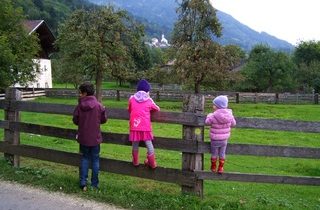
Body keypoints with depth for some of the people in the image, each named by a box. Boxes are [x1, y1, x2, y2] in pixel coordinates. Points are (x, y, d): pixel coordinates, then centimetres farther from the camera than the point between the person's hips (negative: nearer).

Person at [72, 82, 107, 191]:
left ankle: (83, 183, 13)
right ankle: (94, 184, 15)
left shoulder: (79, 106, -11)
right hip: (95, 138, -1)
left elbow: (75, 121, -2)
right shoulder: (99, 106, -11)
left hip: (83, 138, 1)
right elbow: (103, 120, -2)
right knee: (95, 160, 11)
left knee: (84, 158, 15)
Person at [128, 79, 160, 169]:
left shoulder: (132, 98, 4)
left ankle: (135, 162, 26)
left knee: (135, 144, 13)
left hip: (134, 125, 1)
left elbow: (129, 109, 19)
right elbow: (158, 109, 14)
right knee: (149, 144, 8)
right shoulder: (149, 100, 1)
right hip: (146, 126, -1)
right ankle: (152, 163, 17)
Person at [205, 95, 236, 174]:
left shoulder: (213, 116, -23)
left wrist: (209, 115, 11)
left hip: (215, 140, -3)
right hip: (224, 139, 3)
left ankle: (213, 167, 31)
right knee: (222, 154, 17)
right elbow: (233, 124, 2)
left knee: (214, 154, 16)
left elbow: (207, 122, -7)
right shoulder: (229, 114, -11)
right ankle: (221, 168, 25)